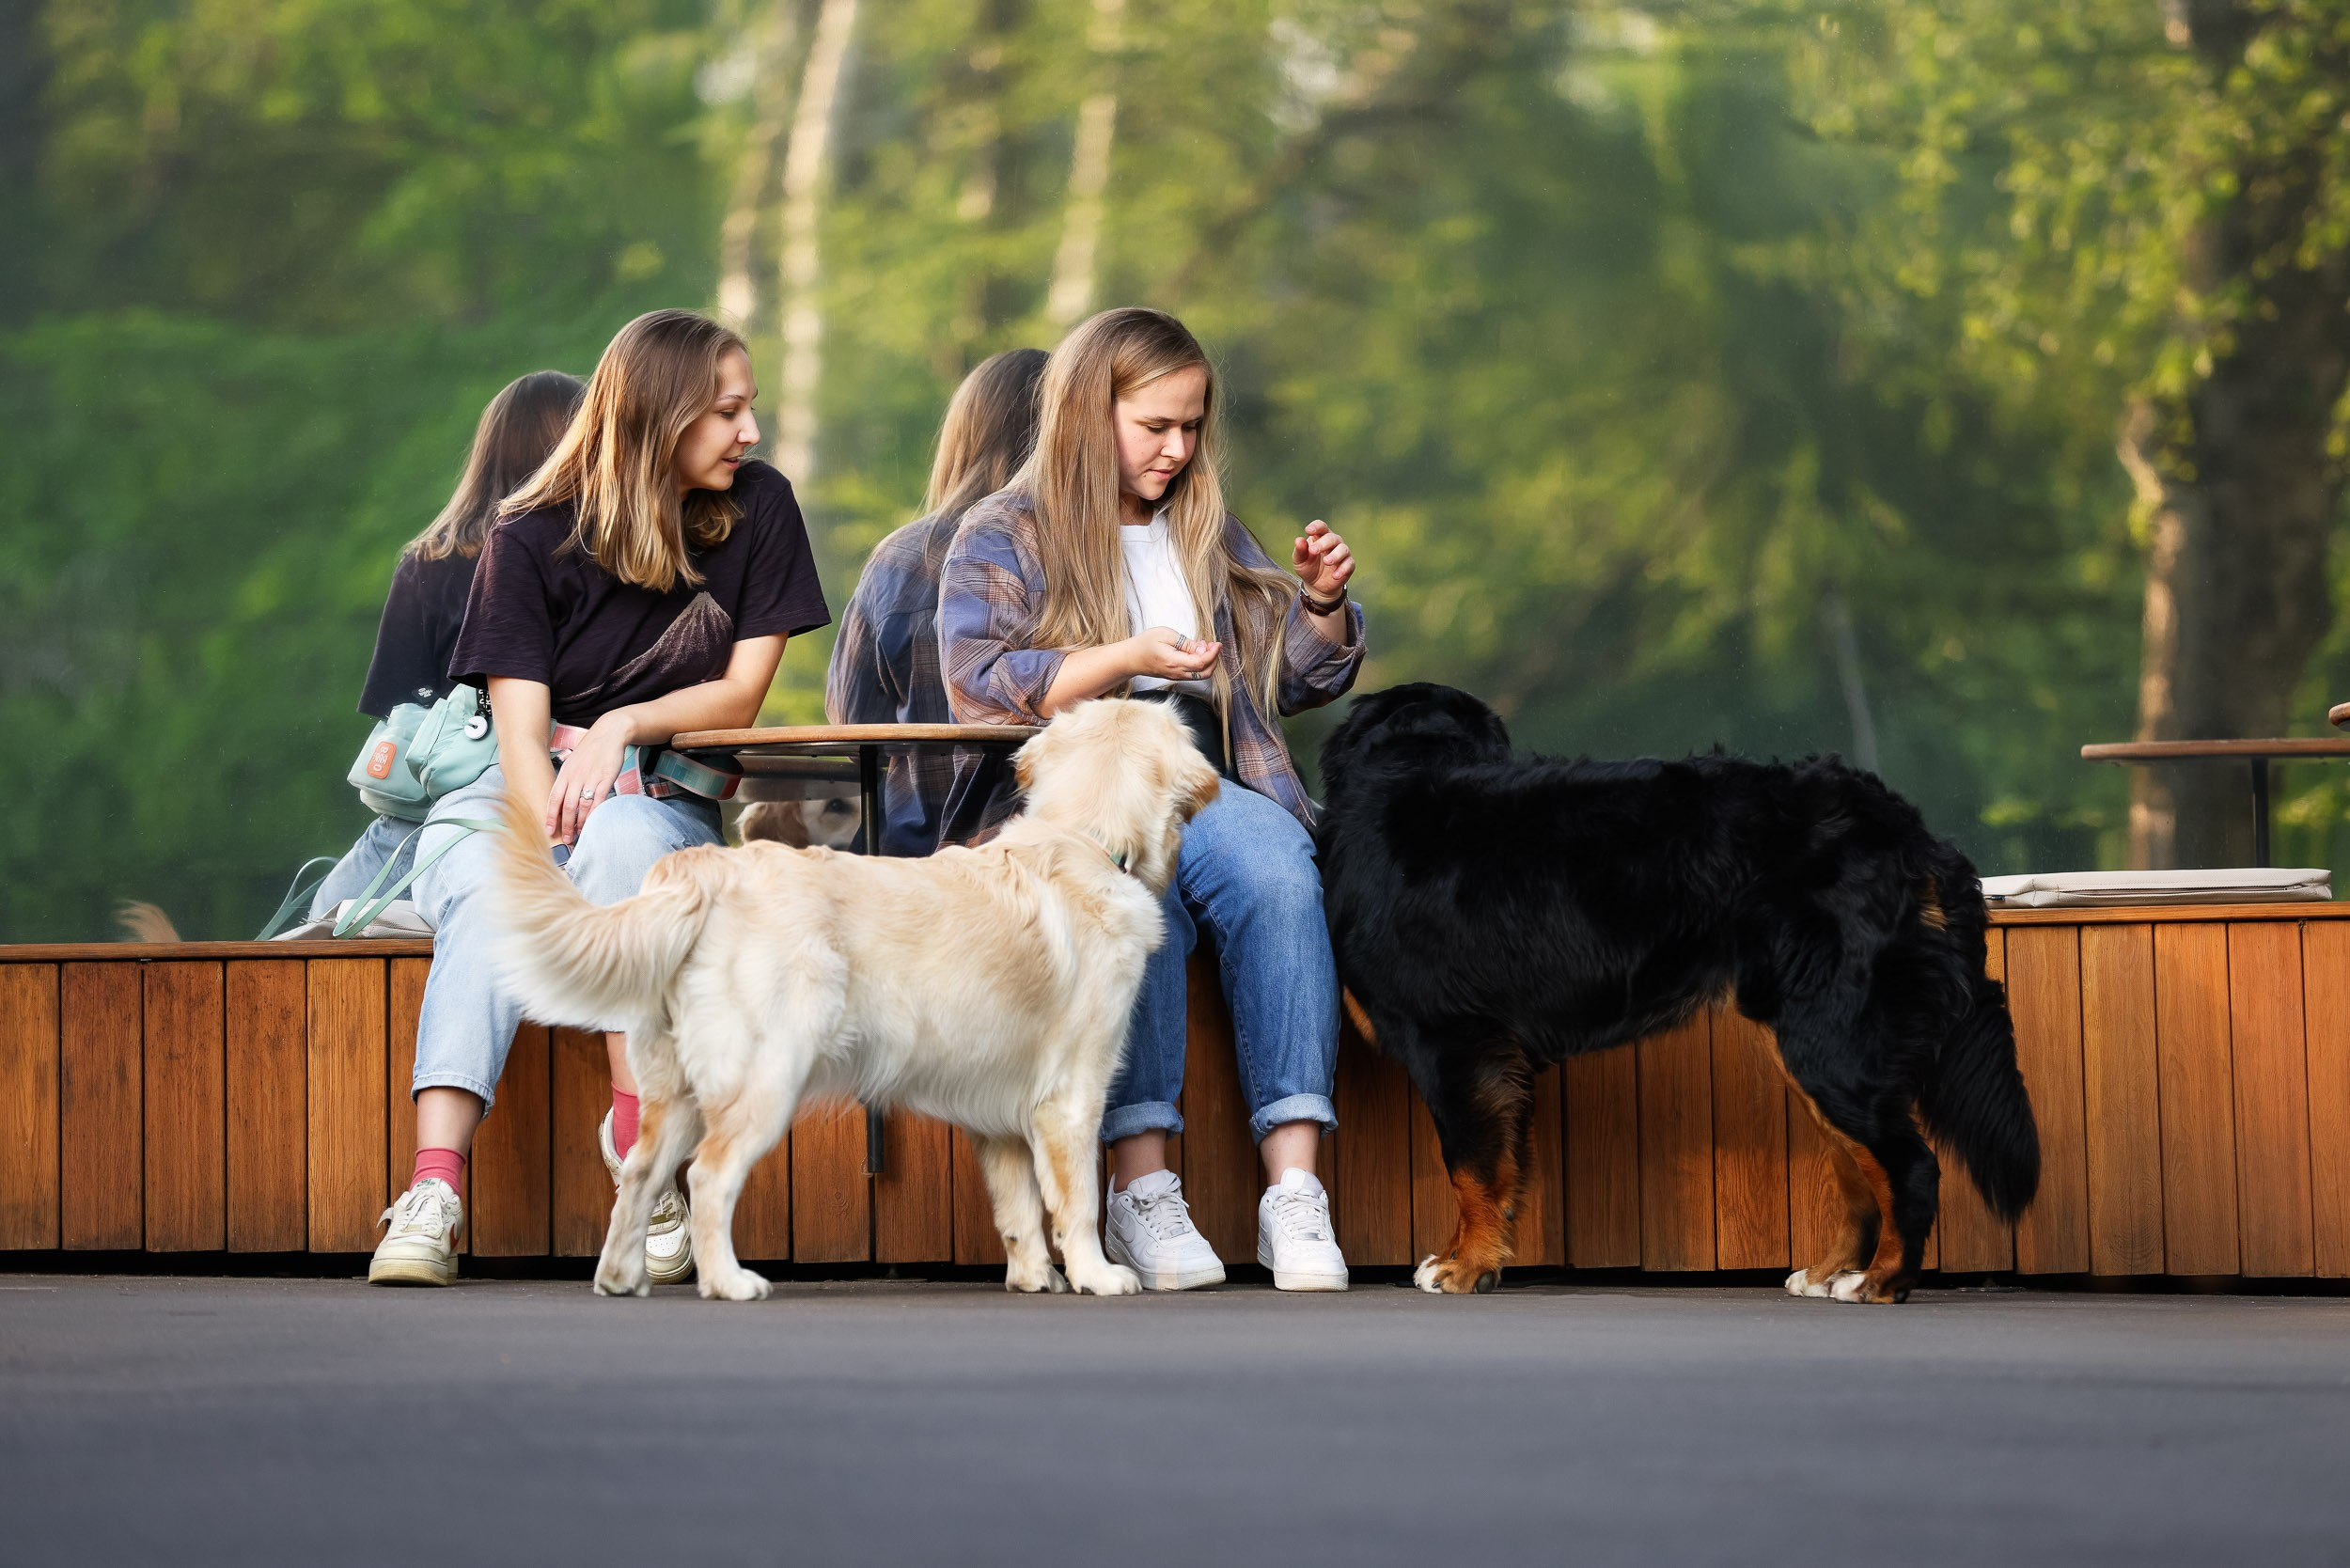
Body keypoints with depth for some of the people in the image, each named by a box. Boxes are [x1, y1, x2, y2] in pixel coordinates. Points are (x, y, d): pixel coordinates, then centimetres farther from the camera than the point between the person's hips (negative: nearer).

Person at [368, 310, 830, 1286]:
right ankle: (435, 1189, -50)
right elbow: (522, 728, -12)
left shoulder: (758, 512, 3)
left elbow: (741, 694, 4)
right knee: (487, 907, -35)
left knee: (617, 835, -37)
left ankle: (638, 1129, -36)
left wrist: (623, 727, -13)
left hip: (665, 803, 1)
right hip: (515, 797, -1)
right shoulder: (532, 538, -4)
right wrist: (557, 861, -29)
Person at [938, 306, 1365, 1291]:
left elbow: (1298, 677, 29)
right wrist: (1125, 659, -13)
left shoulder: (1207, 536, 25)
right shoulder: (1002, 537, 10)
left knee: (1277, 864, -32)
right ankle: (1142, 1187, -41)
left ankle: (1293, 1187, -41)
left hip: (1197, 785, 4)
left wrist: (1322, 606, 9)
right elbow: (979, 688, -5)